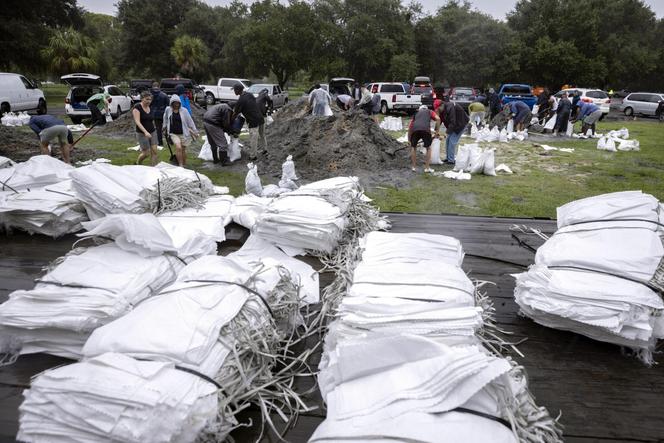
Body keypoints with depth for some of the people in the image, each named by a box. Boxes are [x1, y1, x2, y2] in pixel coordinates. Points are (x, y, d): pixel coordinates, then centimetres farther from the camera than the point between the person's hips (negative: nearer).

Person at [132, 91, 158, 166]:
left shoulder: (150, 108, 8)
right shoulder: (137, 107, -11)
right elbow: (137, 122, -20)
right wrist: (145, 132, -32)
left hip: (153, 132, 6)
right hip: (142, 133, -6)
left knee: (154, 151, -4)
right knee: (145, 153, -2)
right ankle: (137, 164, 26)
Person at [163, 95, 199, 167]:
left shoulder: (184, 110, -4)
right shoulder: (168, 109, 1)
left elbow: (190, 121, 2)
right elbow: (165, 118, 21)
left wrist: (194, 132, 4)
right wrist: (164, 126, 31)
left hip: (183, 133, 0)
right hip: (173, 133, 0)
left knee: (183, 150, 7)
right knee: (178, 147, -22)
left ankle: (184, 165, 25)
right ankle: (180, 165, -16)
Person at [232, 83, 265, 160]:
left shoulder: (240, 101, -13)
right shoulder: (250, 94, 9)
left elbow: (235, 114, -5)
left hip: (254, 121, -8)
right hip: (261, 118, 8)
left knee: (253, 140, 1)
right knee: (262, 136, 21)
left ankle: (253, 156, 9)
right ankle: (264, 150, 34)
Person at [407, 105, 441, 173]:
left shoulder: (416, 113, 37)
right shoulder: (430, 112, 32)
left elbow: (410, 127, 30)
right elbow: (438, 119, 10)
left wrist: (409, 140, 36)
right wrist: (437, 131, 13)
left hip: (415, 129, 2)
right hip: (425, 129, -2)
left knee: (413, 147, 23)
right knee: (428, 148, 18)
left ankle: (414, 167, 25)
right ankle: (427, 168, 17)